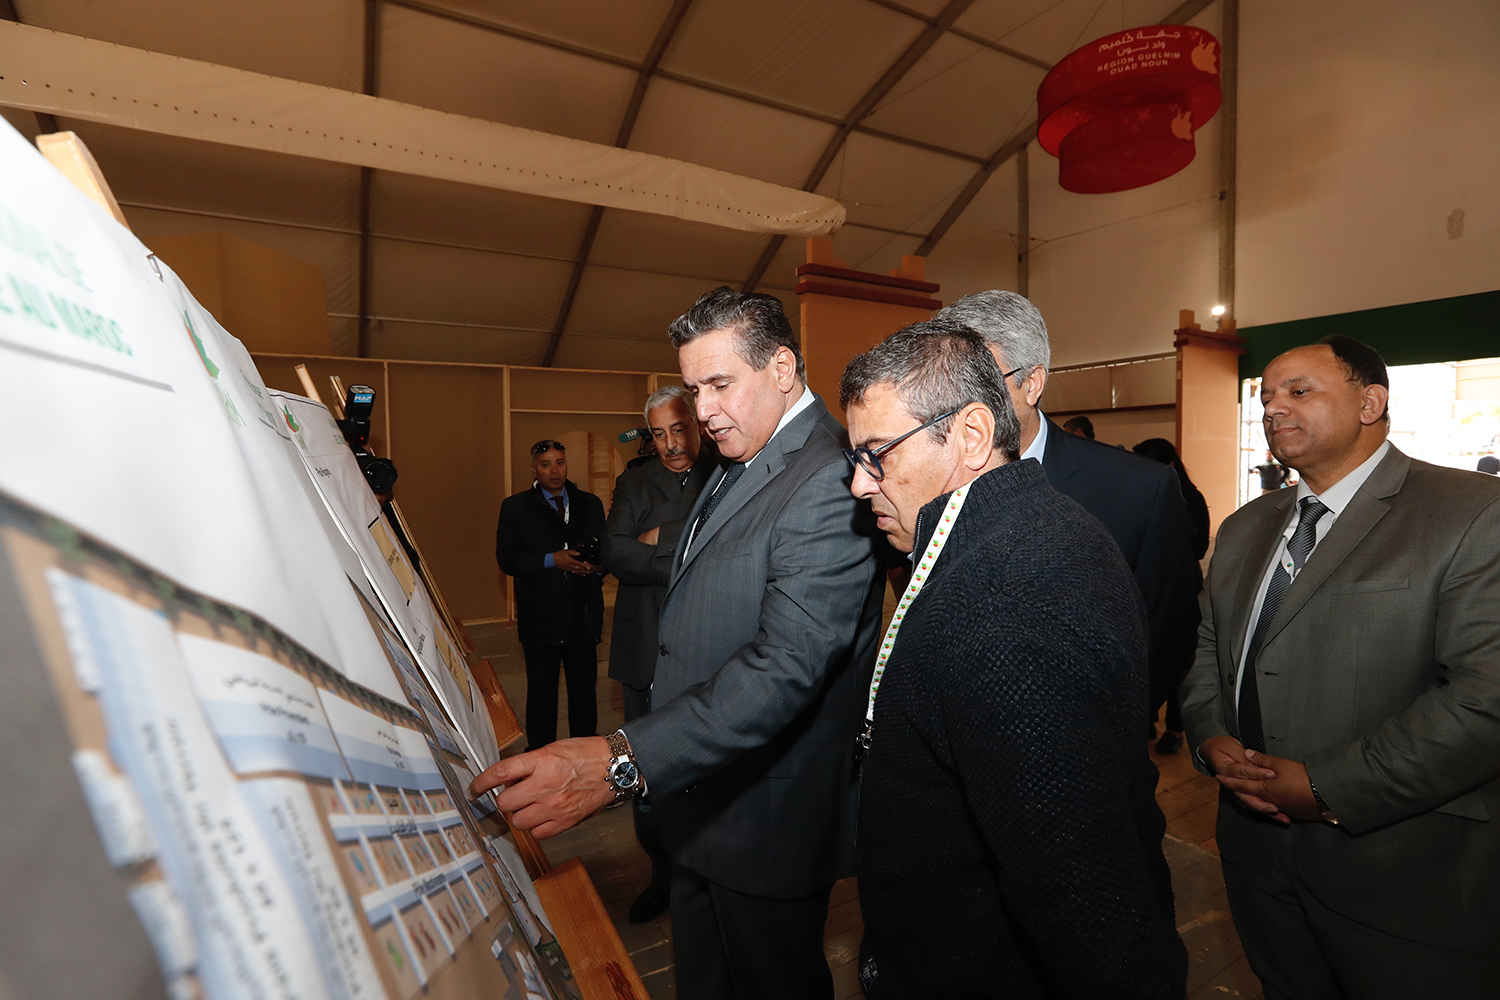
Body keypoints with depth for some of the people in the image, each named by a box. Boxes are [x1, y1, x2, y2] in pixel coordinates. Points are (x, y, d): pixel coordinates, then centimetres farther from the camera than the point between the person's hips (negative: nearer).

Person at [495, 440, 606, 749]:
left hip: (583, 615, 2)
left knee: (584, 688, 11)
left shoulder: (590, 504, 10)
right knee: (541, 692, 10)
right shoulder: (515, 507, 3)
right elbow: (506, 558, -7)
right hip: (540, 616, -2)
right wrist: (551, 560, -19)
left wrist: (599, 563, -12)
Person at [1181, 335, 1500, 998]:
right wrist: (1211, 739, -7)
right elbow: (1205, 647, 11)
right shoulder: (1243, 529, 9)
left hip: (1404, 873, -5)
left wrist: (1329, 787, -21)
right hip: (1258, 843, 6)